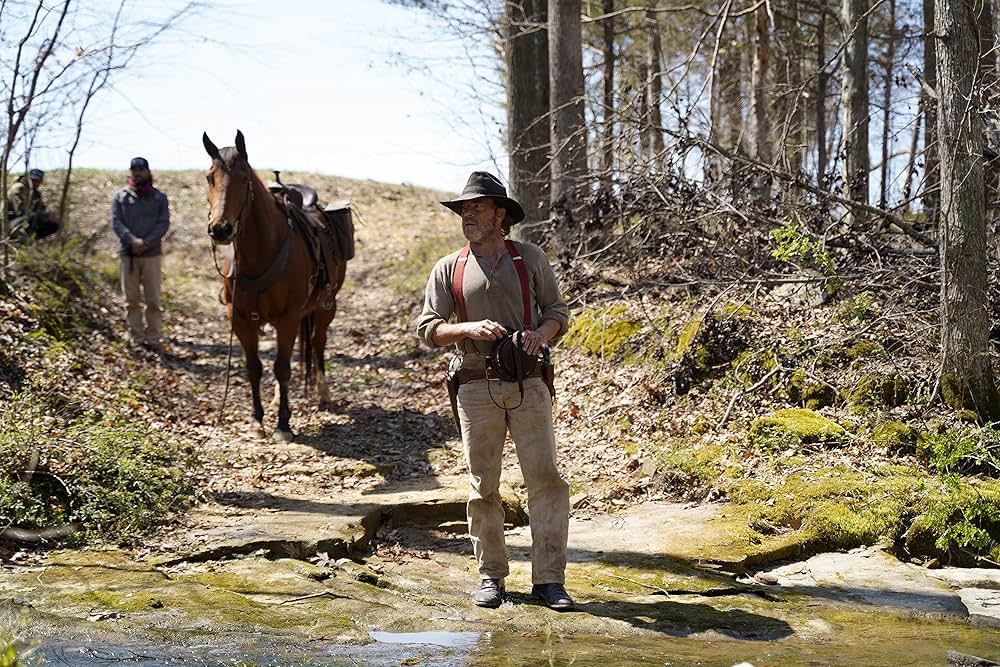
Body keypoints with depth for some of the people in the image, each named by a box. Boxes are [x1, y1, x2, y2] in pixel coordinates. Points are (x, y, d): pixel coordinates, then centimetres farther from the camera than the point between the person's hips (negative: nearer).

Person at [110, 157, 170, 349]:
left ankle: (154, 338, 6)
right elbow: (116, 222, -2)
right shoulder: (120, 196, 6)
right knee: (131, 299, 5)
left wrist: (147, 242, -16)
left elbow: (164, 223, -2)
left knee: (153, 299, 1)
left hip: (152, 253, -1)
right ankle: (136, 338, 11)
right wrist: (132, 240, -18)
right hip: (127, 254, 1)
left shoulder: (159, 197, 6)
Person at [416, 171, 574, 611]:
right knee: (482, 487, 5)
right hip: (476, 388, 1)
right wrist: (469, 329, -15)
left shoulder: (530, 258, 8)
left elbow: (558, 311, 11)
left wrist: (541, 332, -11)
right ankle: (490, 575, 15)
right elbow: (427, 328, 3)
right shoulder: (448, 269, 8)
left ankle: (548, 579, -1)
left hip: (528, 383, -1)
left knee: (546, 479, -5)